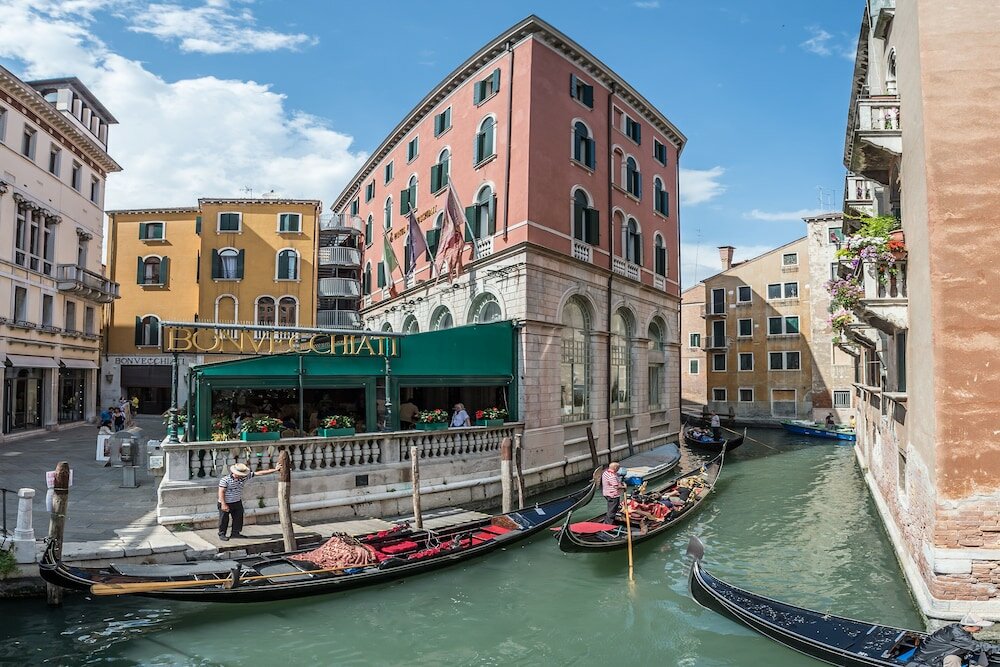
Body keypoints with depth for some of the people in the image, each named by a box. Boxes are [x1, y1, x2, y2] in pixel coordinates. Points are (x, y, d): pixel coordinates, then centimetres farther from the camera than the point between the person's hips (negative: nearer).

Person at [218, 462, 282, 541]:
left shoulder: (244, 477, -9)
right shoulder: (225, 480, -22)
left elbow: (259, 473, -13)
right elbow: (221, 492, -19)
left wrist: (275, 470, -18)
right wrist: (223, 504, -24)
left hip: (237, 502, 5)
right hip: (226, 503, -5)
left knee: (238, 518, 12)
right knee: (224, 520, 7)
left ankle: (235, 533, 28)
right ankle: (222, 534, 24)